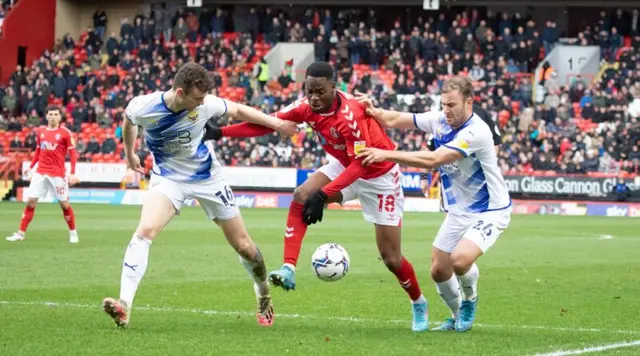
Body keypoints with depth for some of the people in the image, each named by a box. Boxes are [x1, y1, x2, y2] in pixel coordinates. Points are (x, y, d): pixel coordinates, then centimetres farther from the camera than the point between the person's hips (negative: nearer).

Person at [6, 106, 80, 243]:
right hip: (40, 172, 3)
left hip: (58, 174, -3)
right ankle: (20, 233, 2)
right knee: (30, 201, -3)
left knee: (64, 204, 1)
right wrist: (31, 166, 13)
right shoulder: (40, 132, 7)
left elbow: (73, 154, -5)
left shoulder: (65, 133, -5)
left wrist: (72, 173, -13)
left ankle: (73, 233, 18)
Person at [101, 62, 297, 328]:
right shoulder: (144, 107, -22)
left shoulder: (205, 104, -21)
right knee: (145, 231, -28)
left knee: (243, 245, 7)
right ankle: (124, 306, -33)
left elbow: (238, 110, -2)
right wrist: (129, 154, 18)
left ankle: (264, 295, 36)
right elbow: (128, 121, 3)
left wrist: (276, 123, -3)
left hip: (207, 177, 1)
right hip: (168, 177, -1)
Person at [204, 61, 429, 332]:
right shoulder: (306, 107, -15)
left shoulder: (350, 114, -35)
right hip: (344, 165, 6)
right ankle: (288, 270, -23)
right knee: (301, 196, -21)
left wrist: (323, 195, -41)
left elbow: (361, 163, -35)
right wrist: (220, 132, -16)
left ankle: (419, 304, 24)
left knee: (391, 258, -2)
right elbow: (268, 124, -9)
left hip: (379, 175, -6)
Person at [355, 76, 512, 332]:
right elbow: (394, 120, 3)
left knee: (460, 259, -28)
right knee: (439, 271, 5)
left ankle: (470, 301, 4)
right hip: (458, 212, 7)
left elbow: (433, 160, -34)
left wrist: (386, 154, -36)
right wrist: (372, 111, -19)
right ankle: (459, 316, 32)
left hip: (489, 211, -7)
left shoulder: (476, 132, -27)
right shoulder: (439, 120, -4)